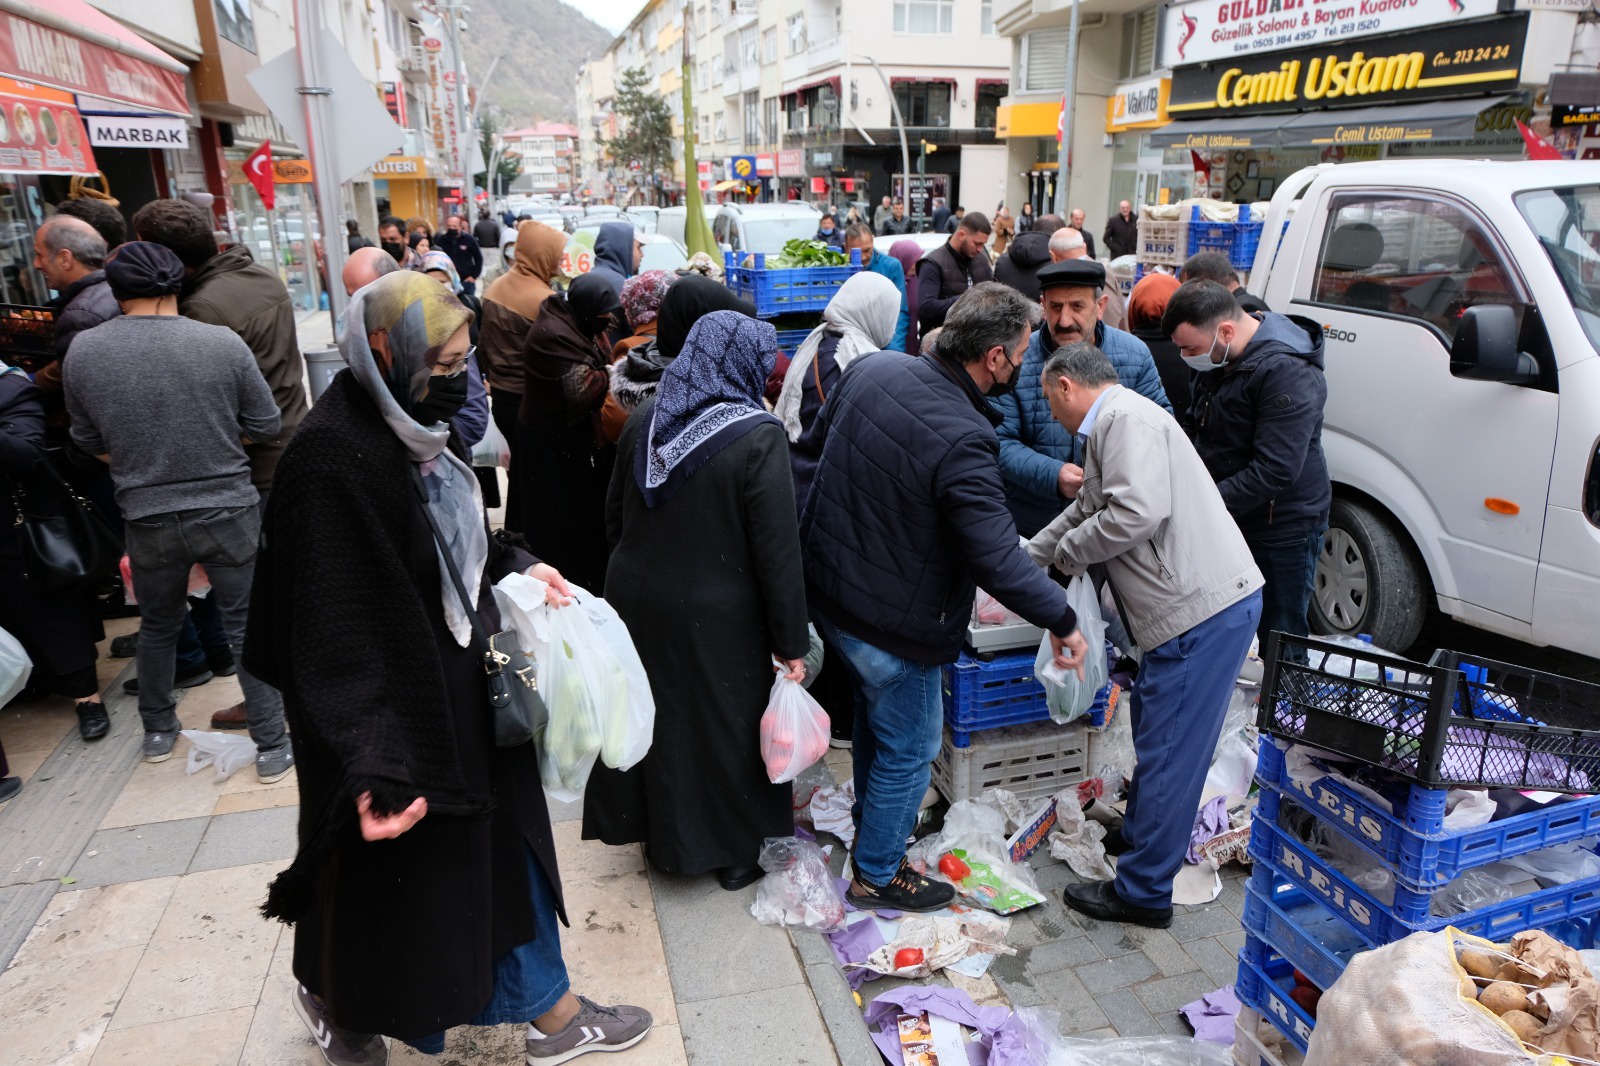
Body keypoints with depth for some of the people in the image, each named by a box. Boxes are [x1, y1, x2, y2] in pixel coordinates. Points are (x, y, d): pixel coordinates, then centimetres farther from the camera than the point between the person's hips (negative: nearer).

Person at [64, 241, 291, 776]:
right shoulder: (224, 342, -12)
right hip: (229, 510, -2)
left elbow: (90, 442, 5)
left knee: (157, 624, 23)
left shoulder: (83, 351, -5)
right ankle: (271, 746, 12)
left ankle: (158, 731, 39)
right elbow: (265, 425, -4)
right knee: (247, 628, 8)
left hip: (148, 518, 2)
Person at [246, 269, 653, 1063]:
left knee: (503, 837, 19)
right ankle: (330, 995, 46)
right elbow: (336, 627, -29)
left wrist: (517, 569, 3)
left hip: (464, 680, 9)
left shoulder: (416, 425, 2)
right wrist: (373, 766, -33)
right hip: (400, 706, -8)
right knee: (394, 874, 14)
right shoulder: (335, 455, -25)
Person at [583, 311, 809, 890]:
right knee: (722, 727, 13)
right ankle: (734, 852, 32)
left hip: (635, 599, 6)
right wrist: (791, 642, -11)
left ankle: (655, 829, 43)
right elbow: (778, 550, -19)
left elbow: (615, 515, 9)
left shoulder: (645, 419, -2)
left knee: (654, 712, 22)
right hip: (715, 618, -5)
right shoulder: (759, 437, -20)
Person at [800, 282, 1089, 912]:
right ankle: (876, 876, 34)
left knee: (875, 712, 31)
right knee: (908, 748, 15)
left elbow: (823, 430, 11)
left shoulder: (873, 369, -8)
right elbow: (999, 562, -30)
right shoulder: (962, 442, -31)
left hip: (825, 587, 8)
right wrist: (1062, 619, -15)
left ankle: (872, 825, 53)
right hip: (893, 626, -8)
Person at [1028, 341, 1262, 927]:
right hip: (1203, 602, 11)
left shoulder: (1125, 417, -13)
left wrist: (1066, 551, -11)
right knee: (1154, 732, 25)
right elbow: (1087, 509, 33)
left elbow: (1140, 510, -27)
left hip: (1203, 611, -11)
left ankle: (1142, 893, 13)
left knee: (1168, 752, 0)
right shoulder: (1113, 424, 20)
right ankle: (1138, 835, 44)